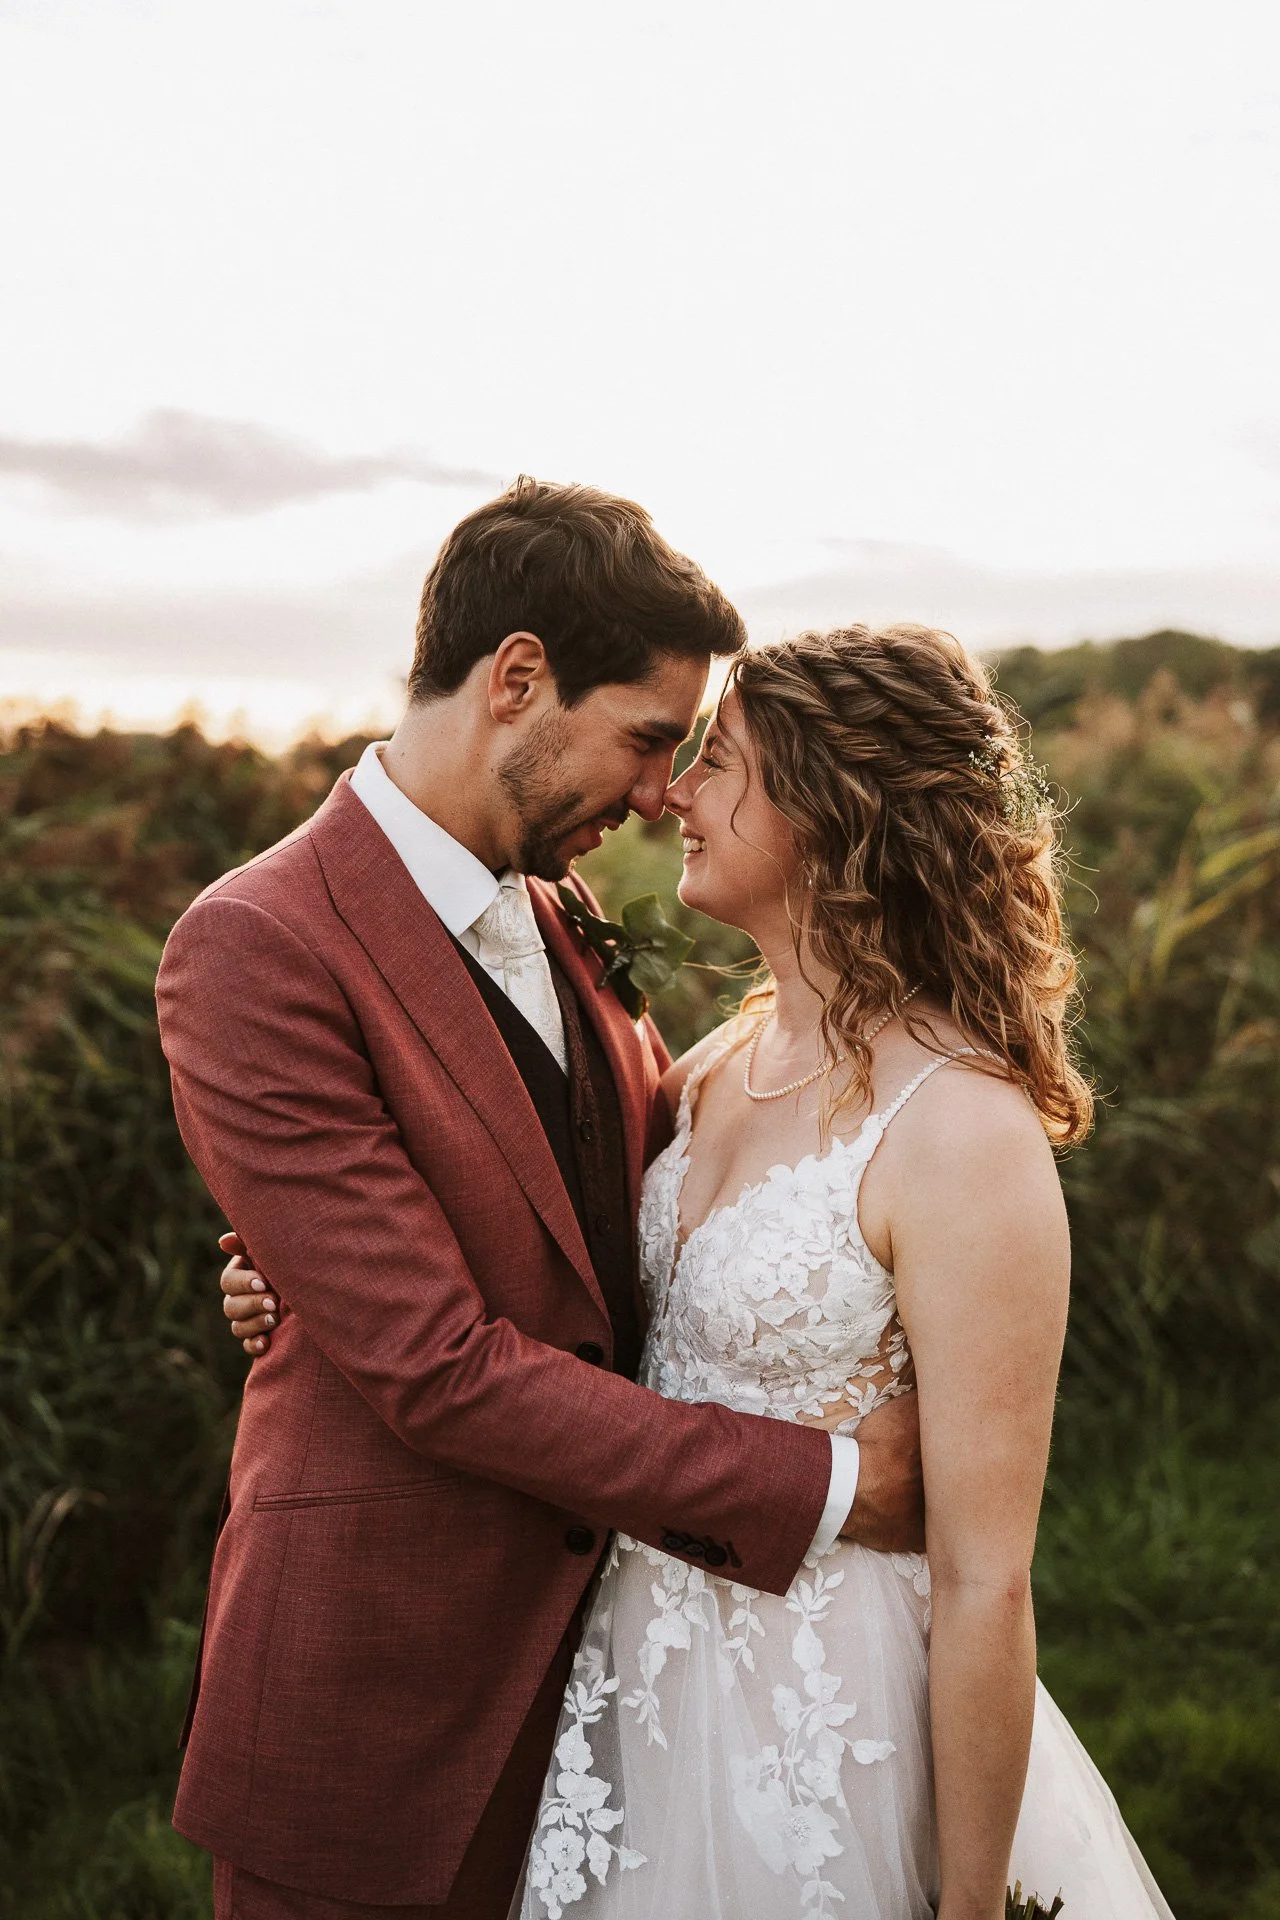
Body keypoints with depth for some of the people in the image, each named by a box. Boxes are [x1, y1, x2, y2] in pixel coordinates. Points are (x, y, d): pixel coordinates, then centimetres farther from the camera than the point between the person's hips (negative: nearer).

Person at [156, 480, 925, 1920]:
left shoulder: (555, 921, 6)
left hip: (587, 1634, 7)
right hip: (380, 1706, -7)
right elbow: (438, 1367, -23)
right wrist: (819, 1487, -21)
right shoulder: (255, 951, -19)